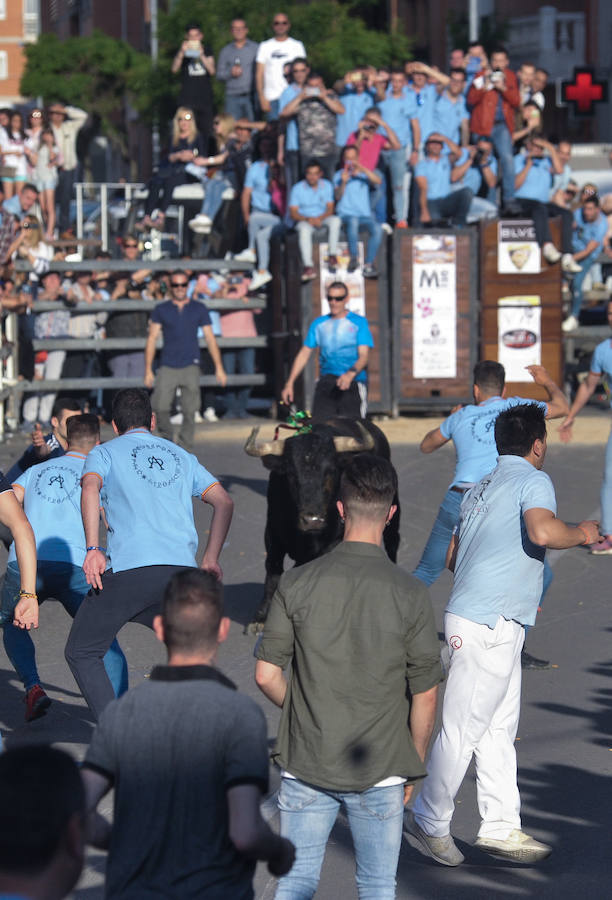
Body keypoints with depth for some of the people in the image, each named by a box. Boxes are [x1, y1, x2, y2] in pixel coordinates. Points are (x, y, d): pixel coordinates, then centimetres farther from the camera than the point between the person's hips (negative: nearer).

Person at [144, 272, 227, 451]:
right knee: (160, 407, -12)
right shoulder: (161, 310, 7)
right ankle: (166, 438, 14)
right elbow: (152, 339, 6)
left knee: (190, 411, -6)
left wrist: (219, 368, 4)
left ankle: (185, 451, 3)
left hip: (190, 367, 0)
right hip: (168, 367, 0)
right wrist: (148, 370, -1)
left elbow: (210, 339, 10)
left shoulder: (199, 309, 8)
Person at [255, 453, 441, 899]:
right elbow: (425, 696, -6)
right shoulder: (409, 595, -11)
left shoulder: (298, 584, -8)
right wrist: (413, 768, 9)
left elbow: (266, 675, -3)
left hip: (307, 764, 1)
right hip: (380, 770, -1)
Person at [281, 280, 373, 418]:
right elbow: (304, 354, 17)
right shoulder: (319, 324, 16)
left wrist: (351, 373, -25)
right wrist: (289, 383, 8)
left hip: (353, 383, -3)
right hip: (326, 381, 3)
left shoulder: (359, 322, 5)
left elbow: (363, 356, -5)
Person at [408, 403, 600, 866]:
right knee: (463, 728, -2)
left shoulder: (481, 489, 19)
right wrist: (581, 533, -8)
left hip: (478, 617, 10)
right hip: (489, 626, -10)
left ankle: (501, 826, 13)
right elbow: (541, 532, -28)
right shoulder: (533, 481, -8)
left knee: (500, 727, 12)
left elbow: (454, 556, 27)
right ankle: (431, 820, 5)